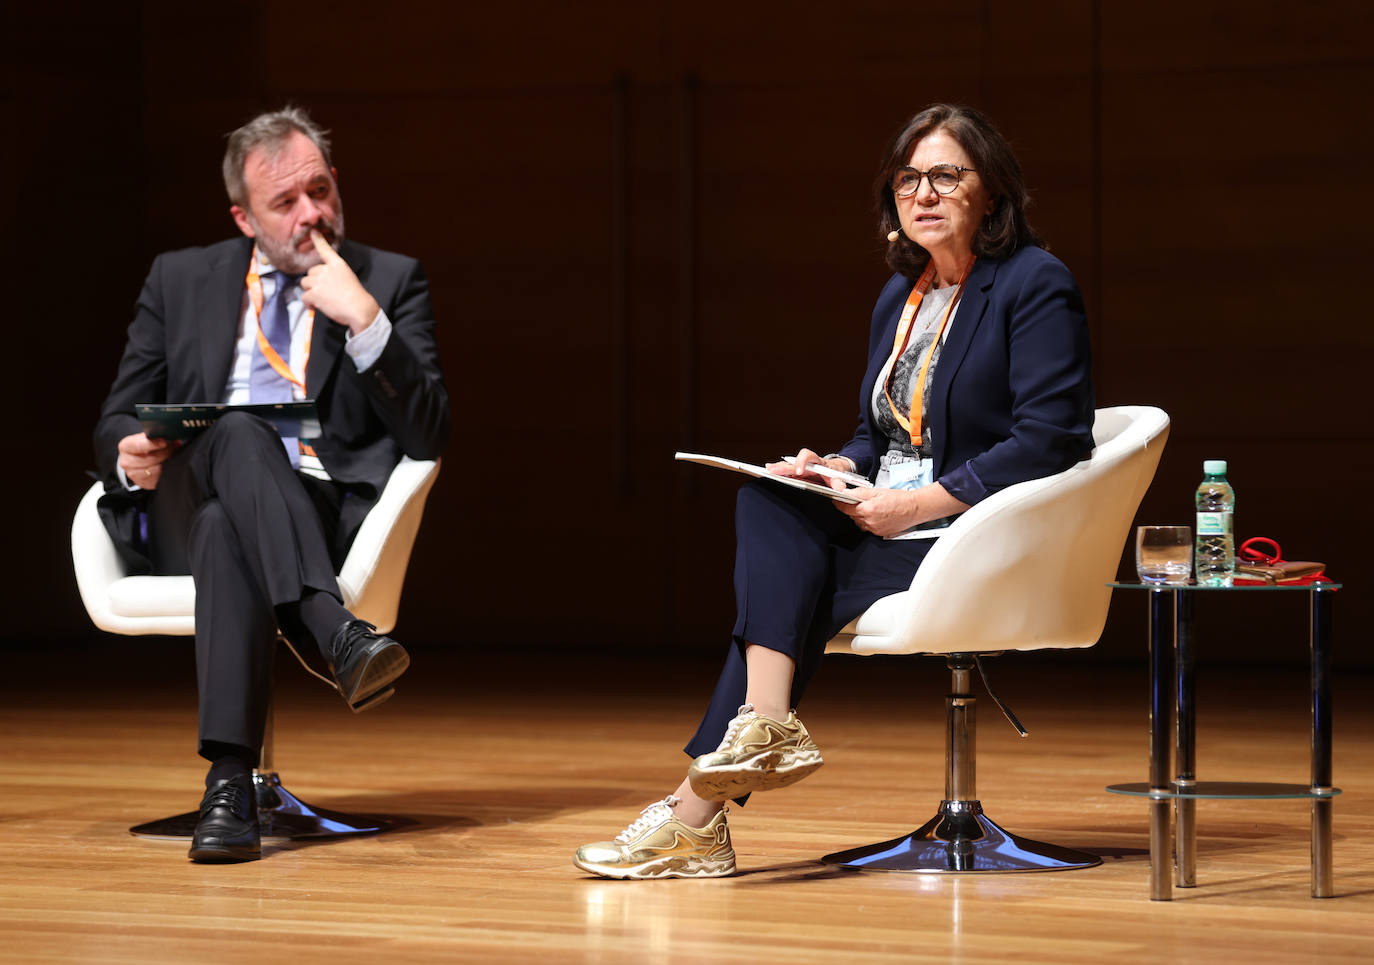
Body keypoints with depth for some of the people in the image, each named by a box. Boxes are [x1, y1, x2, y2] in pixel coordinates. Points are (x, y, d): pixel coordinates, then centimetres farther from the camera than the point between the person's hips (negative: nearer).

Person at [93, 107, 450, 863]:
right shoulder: (182, 280, 20)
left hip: (321, 515, -1)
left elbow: (428, 436, 2)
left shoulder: (390, 282, 14)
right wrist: (128, 455, -7)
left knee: (226, 534, -38)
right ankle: (336, 632, -54)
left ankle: (229, 779, -51)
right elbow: (114, 424, 19)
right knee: (237, 431, -36)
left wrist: (365, 321, -10)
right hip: (179, 509, 1)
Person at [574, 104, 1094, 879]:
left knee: (779, 594, -21)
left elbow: (1048, 439, -16)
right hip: (890, 520, 7)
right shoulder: (900, 297, 17)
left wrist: (920, 503, -19)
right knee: (768, 503, -21)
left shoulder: (1037, 285, -7)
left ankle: (698, 813, -25)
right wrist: (836, 469, -1)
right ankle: (766, 725, -33)